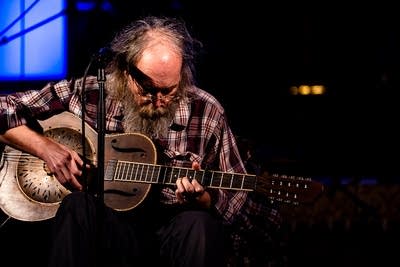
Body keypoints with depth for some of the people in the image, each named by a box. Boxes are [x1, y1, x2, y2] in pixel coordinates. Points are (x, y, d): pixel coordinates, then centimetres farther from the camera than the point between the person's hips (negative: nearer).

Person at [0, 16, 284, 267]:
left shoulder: (206, 112, 0)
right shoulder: (87, 93, 0)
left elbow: (237, 196, 4)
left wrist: (202, 200, -18)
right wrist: (45, 147, -11)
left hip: (172, 234, 0)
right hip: (99, 230, 1)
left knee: (200, 225, -35)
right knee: (79, 204, -33)